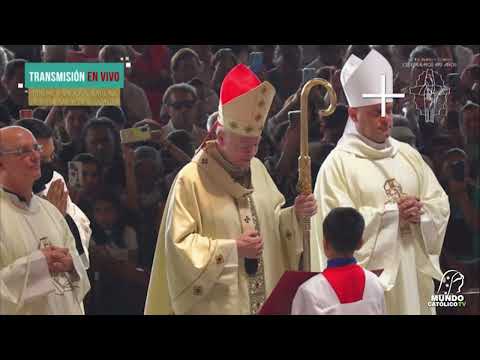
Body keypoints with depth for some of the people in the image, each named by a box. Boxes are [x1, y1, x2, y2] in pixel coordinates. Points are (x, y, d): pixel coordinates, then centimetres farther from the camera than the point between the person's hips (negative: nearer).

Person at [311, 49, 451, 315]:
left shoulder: (408, 154, 11)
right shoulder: (338, 163, -7)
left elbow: (441, 204, 11)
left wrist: (419, 213, -11)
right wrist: (392, 213, -15)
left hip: (413, 272, 6)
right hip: (367, 276, -5)